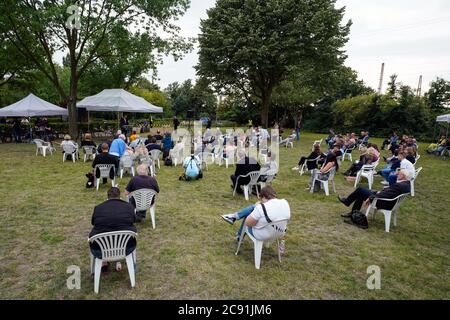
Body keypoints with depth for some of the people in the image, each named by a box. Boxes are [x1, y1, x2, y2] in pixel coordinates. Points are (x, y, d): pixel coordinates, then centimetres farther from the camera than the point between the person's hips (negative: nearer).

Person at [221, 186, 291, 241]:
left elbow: (248, 223, -19)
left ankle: (239, 237, 43)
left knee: (246, 218, 21)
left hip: (261, 236, -6)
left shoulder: (262, 208, -30)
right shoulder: (285, 203, -11)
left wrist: (257, 207, -8)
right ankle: (235, 216, 30)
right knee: (253, 207, 12)